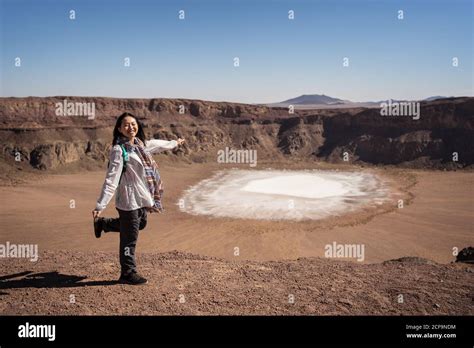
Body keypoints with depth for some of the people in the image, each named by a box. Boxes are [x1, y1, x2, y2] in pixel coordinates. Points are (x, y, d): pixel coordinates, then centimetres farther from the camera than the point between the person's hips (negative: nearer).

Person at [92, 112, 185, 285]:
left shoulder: (140, 144, 8)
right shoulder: (119, 150, -16)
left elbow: (156, 144, 30)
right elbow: (111, 179, -22)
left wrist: (174, 143, 47)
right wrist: (100, 206, -27)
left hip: (141, 198, 9)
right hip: (129, 199, -9)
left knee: (140, 225, 28)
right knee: (129, 237, 3)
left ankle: (103, 224, 43)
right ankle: (128, 273, 20)